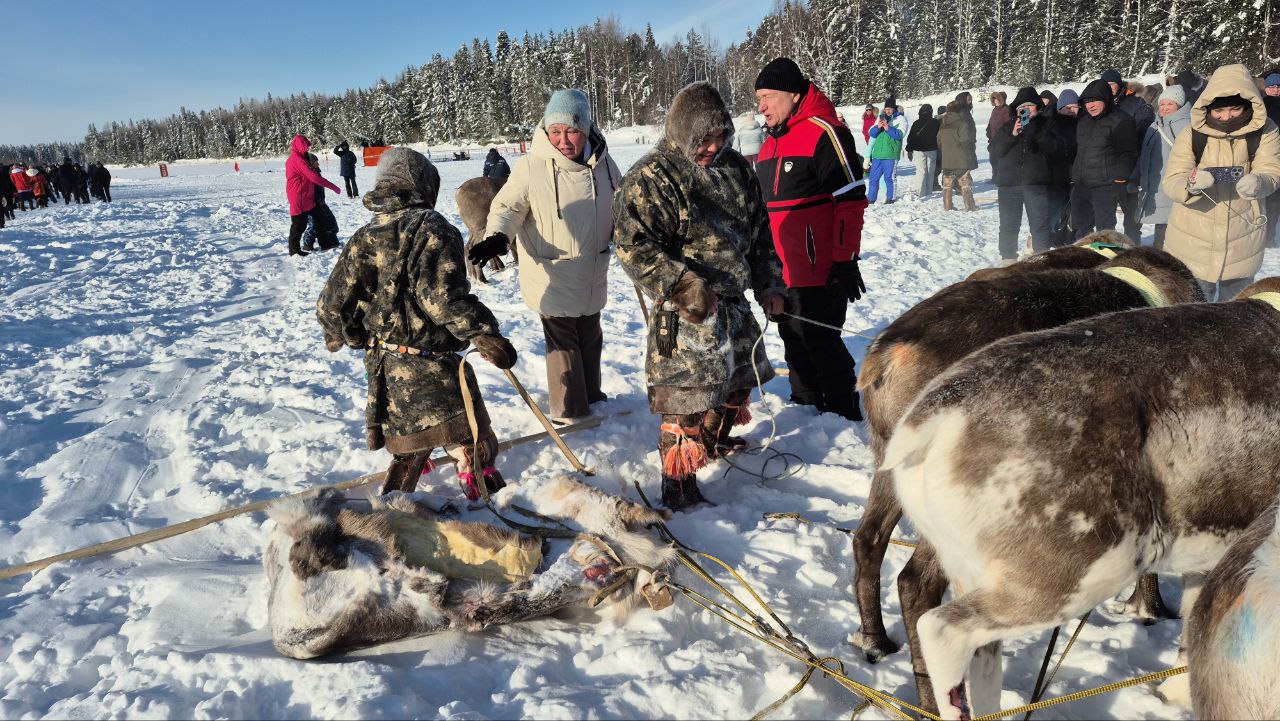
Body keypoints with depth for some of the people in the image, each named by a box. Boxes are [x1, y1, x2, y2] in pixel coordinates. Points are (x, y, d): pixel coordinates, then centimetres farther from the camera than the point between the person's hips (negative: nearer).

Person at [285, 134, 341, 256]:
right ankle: (294, 250, 6)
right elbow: (313, 177, -22)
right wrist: (333, 187, -19)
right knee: (298, 224, -2)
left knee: (301, 223, 16)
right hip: (299, 198, -10)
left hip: (304, 198, 10)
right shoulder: (298, 160, -18)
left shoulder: (292, 159, 15)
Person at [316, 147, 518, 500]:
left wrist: (340, 335, 26)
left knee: (409, 449, 26)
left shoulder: (364, 237, 5)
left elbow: (331, 303, 7)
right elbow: (443, 297, -25)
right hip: (430, 368, -7)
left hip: (385, 367, 7)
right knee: (475, 449, 4)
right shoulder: (432, 228, -13)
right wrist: (485, 335, -19)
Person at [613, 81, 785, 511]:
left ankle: (717, 443, 50)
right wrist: (683, 284, -30)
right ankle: (679, 488, 11)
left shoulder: (736, 169, 8)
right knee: (687, 401, -4)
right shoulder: (650, 178, -15)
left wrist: (768, 284, 11)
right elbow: (632, 246, -22)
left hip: (735, 303, 8)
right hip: (686, 315, -8)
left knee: (736, 385, 25)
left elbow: (760, 232, 17)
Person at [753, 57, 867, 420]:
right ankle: (805, 403, 32)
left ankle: (843, 411, 12)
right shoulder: (771, 142, 15)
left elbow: (851, 200, -16)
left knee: (820, 339, -3)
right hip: (781, 271, 9)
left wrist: (845, 261, -19)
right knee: (794, 339, 17)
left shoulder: (824, 132, -12)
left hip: (819, 270, -9)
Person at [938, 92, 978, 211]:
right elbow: (965, 138, -14)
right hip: (961, 158, -6)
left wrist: (941, 154, 18)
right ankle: (969, 206, 0)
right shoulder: (963, 118, -11)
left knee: (947, 183, 10)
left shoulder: (945, 119, 11)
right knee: (965, 183, -1)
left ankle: (947, 206, 12)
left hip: (946, 158, 6)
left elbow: (939, 138, 13)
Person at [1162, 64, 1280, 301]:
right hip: (1193, 244, -1)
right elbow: (1170, 182, -15)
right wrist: (1191, 184, -39)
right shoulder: (1191, 135, -9)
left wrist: (1258, 182, -36)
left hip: (1242, 244, 2)